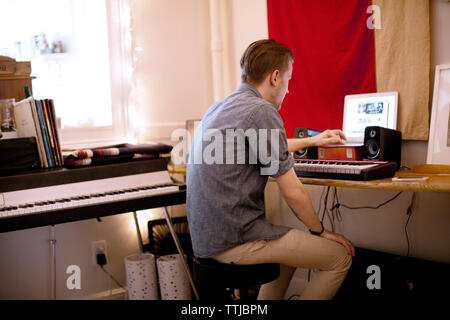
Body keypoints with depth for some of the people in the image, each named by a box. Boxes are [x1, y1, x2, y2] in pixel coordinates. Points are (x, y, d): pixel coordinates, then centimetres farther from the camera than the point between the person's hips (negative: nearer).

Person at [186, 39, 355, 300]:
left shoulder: (221, 107, 13)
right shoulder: (262, 112, -16)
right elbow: (292, 192, -13)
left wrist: (314, 141, 43)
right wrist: (321, 231, 3)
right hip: (234, 240, -10)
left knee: (291, 243, 32)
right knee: (341, 257, -1)